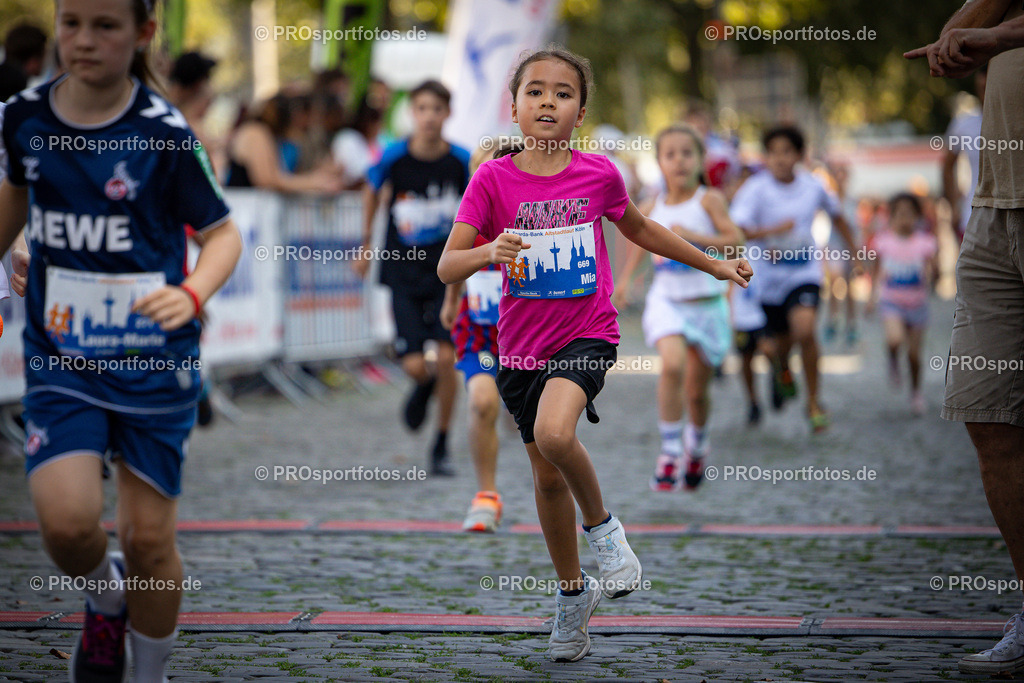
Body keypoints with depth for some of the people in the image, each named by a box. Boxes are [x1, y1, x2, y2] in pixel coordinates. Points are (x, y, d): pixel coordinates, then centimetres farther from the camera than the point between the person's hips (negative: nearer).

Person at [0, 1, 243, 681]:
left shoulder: (165, 132, -12)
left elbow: (224, 231, -5)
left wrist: (192, 294, -22)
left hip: (154, 358, -2)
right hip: (60, 360, 2)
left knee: (149, 537, 3)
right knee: (67, 520, -16)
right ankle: (106, 602, 18)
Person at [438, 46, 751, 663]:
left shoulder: (599, 174, -6)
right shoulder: (493, 179, -8)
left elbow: (639, 227, 15)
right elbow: (447, 267, -12)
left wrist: (714, 265, 21)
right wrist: (488, 253, -33)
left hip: (587, 333, -2)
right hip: (522, 344, 2)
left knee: (554, 434, -30)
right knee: (547, 477, 12)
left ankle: (602, 524, -2)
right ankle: (573, 591, 33)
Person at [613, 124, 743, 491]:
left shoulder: (708, 200, -8)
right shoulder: (652, 207, 2)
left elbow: (735, 240, -15)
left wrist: (693, 236, -24)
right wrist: (624, 279, 13)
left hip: (706, 303, -1)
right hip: (666, 300, 1)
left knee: (696, 388, 9)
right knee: (673, 364, -27)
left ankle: (697, 441, 42)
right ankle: (670, 452, -18)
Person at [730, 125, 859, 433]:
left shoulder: (813, 186, -3)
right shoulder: (755, 189, -13)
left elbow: (835, 214, 17)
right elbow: (738, 231, -26)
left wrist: (853, 249, 23)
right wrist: (772, 231, -41)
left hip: (804, 271, 0)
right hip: (768, 275, 0)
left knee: (804, 329, -23)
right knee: (778, 343, 12)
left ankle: (813, 402, -7)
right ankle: (782, 370, 53)